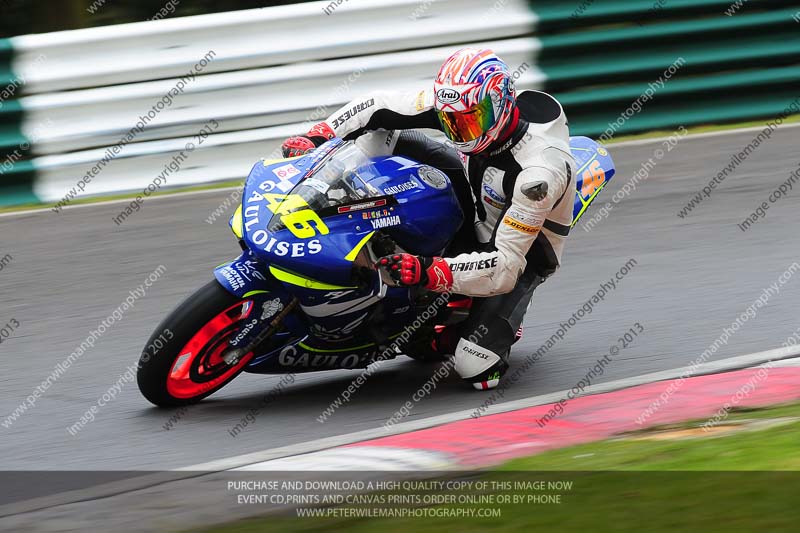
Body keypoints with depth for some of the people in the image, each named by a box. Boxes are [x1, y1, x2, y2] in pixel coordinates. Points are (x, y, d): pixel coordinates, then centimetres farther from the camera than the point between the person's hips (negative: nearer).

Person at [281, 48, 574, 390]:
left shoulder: (537, 172, -40)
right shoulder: (458, 101, -22)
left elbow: (506, 266, -41)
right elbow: (381, 107, -10)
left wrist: (429, 273, -53)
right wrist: (317, 136, -22)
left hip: (523, 250, -6)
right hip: (475, 202, 6)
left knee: (477, 369, -23)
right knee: (383, 135, -10)